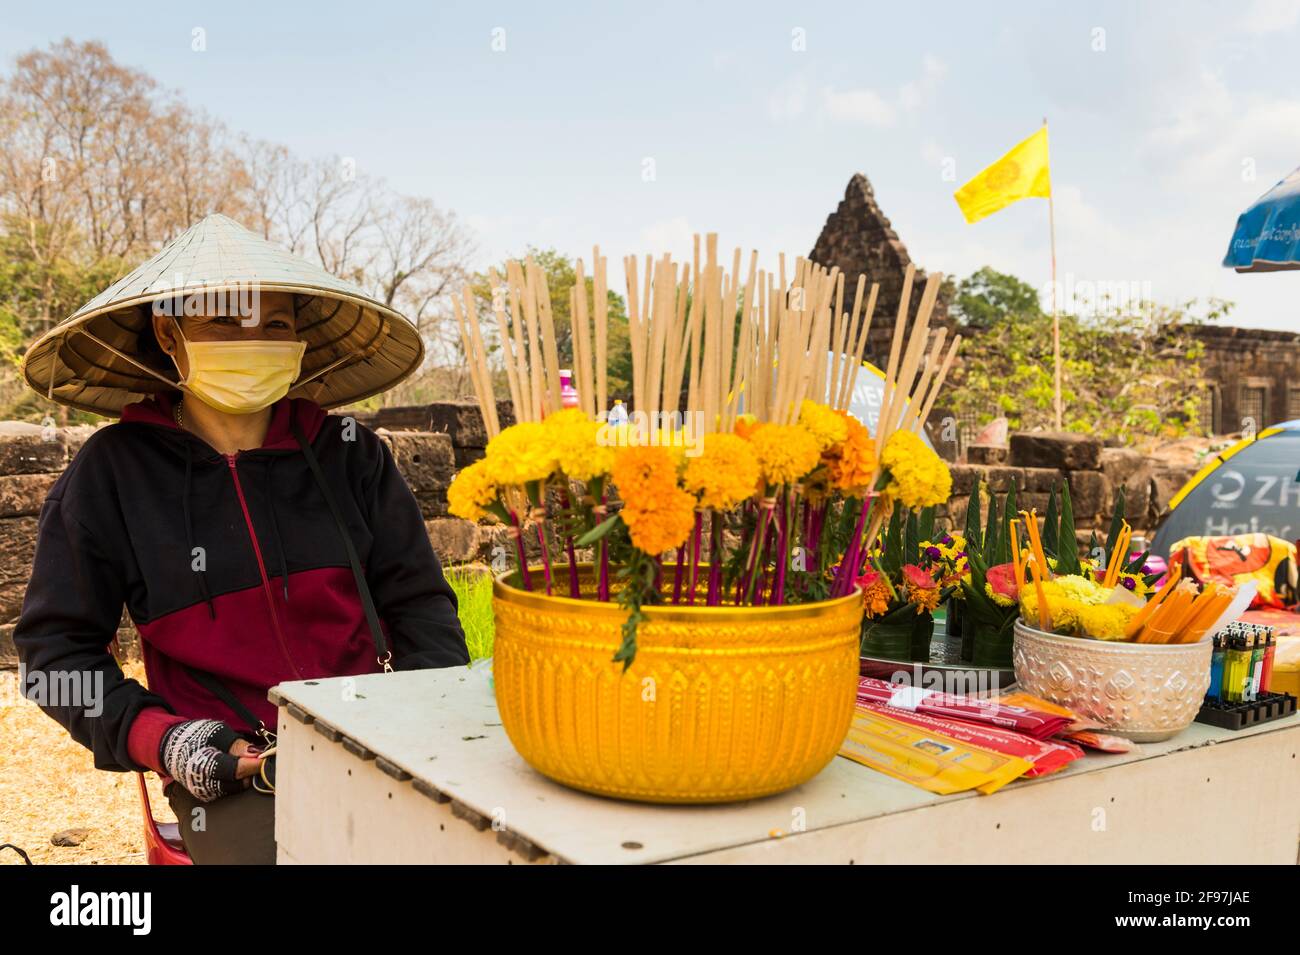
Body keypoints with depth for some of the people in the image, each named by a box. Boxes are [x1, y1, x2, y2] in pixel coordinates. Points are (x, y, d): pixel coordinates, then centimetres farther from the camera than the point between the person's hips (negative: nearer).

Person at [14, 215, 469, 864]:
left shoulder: (351, 455, 7)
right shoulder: (113, 471, 2)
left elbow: (420, 603, 10)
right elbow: (55, 645, 6)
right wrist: (158, 741, -8)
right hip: (232, 769, -2)